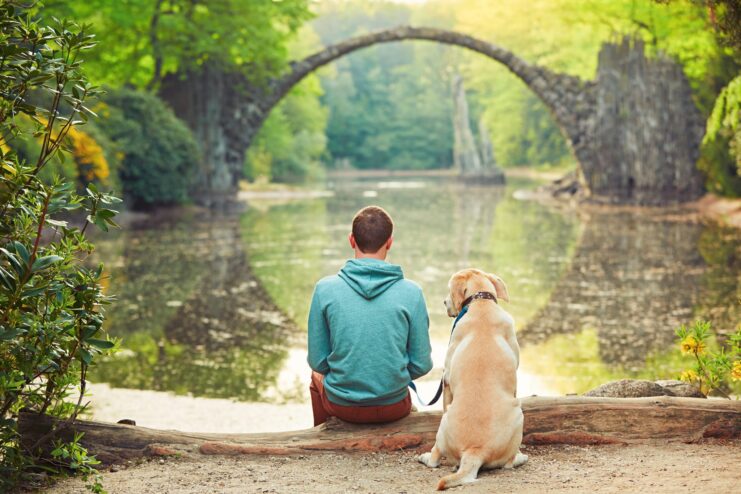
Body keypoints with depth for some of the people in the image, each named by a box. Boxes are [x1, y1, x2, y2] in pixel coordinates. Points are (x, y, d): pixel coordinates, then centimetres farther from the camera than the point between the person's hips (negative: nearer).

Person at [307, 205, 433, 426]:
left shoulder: (325, 289, -12)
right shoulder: (411, 292, -12)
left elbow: (318, 361, -6)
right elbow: (421, 365, -7)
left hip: (342, 405, 0)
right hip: (394, 407, 1)